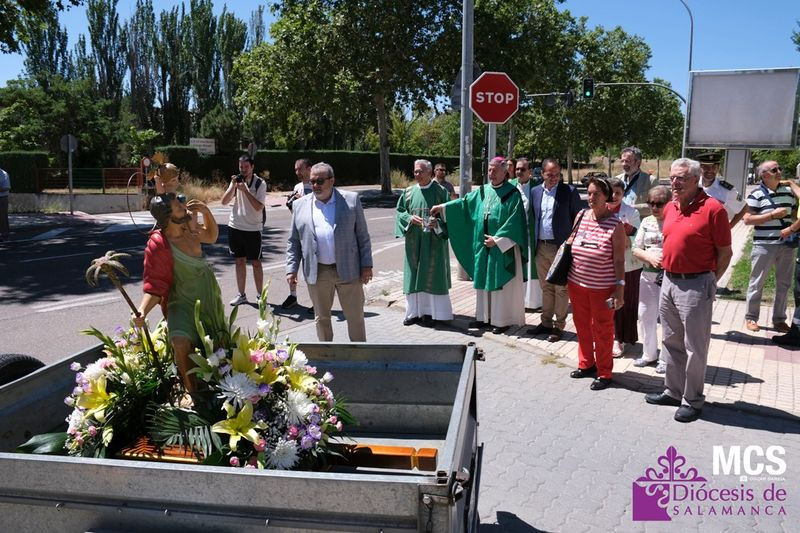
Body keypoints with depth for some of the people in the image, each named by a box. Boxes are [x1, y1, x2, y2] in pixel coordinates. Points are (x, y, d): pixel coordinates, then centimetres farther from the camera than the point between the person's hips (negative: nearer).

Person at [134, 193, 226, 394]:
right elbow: (155, 286, -22)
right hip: (183, 303, -7)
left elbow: (211, 236, 13)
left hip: (209, 298, 7)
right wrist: (142, 311, -38)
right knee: (181, 342, -31)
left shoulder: (189, 226, -7)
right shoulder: (158, 245, -25)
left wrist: (206, 212, -4)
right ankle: (192, 391, -13)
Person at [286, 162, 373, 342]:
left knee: (355, 316, 5)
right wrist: (291, 269, 0)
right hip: (317, 273, 2)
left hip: (348, 270, -2)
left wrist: (366, 265, -3)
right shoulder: (300, 205, 6)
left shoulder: (351, 200, 1)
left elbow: (363, 236, 2)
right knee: (321, 317, 13)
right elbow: (293, 242, 9)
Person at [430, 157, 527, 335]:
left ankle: (503, 319, 9)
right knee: (484, 281, 11)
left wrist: (497, 239, -17)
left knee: (501, 283, 0)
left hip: (503, 247, -6)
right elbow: (465, 202, 15)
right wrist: (442, 207, 8)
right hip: (483, 246, 6)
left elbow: (514, 221, -13)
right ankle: (485, 316, 21)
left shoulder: (512, 194, -8)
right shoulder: (482, 191, 9)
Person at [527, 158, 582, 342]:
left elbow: (577, 218, -4)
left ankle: (559, 326, 14)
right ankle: (546, 322, 26)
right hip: (541, 247, 5)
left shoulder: (569, 191, -6)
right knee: (546, 287, 15)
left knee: (561, 289, 4)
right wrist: (533, 243, 7)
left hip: (561, 247, -5)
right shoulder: (535, 192, 7)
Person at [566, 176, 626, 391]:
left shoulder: (615, 225, -13)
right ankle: (586, 364, 37)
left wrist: (620, 289, -13)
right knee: (582, 326, 17)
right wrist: (567, 275, 11)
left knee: (602, 329, 7)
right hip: (577, 283, 5)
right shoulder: (581, 216, 1)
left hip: (602, 287, -5)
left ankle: (604, 373, 22)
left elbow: (619, 260, -11)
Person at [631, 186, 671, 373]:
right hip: (648, 275, 6)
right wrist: (650, 257, -10)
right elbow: (636, 249, 8)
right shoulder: (646, 222, 8)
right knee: (645, 315, 14)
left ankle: (665, 358, 20)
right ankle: (649, 354, 32)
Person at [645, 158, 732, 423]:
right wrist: (666, 261, 12)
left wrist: (709, 282, -4)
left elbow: (725, 253, -8)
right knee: (671, 342, 18)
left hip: (695, 285, -7)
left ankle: (692, 400, 17)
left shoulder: (713, 209, -13)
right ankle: (673, 391, 32)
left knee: (695, 347, 4)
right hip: (668, 281, 8)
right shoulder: (669, 208, 9)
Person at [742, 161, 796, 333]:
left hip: (787, 245, 5)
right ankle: (751, 318, 16)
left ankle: (779, 319, 24)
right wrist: (773, 215, -18)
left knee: (784, 284, 11)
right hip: (764, 245, -5)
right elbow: (747, 219, -13)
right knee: (757, 283, 4)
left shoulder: (788, 192, 8)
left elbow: (794, 214, 20)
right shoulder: (757, 194, -8)